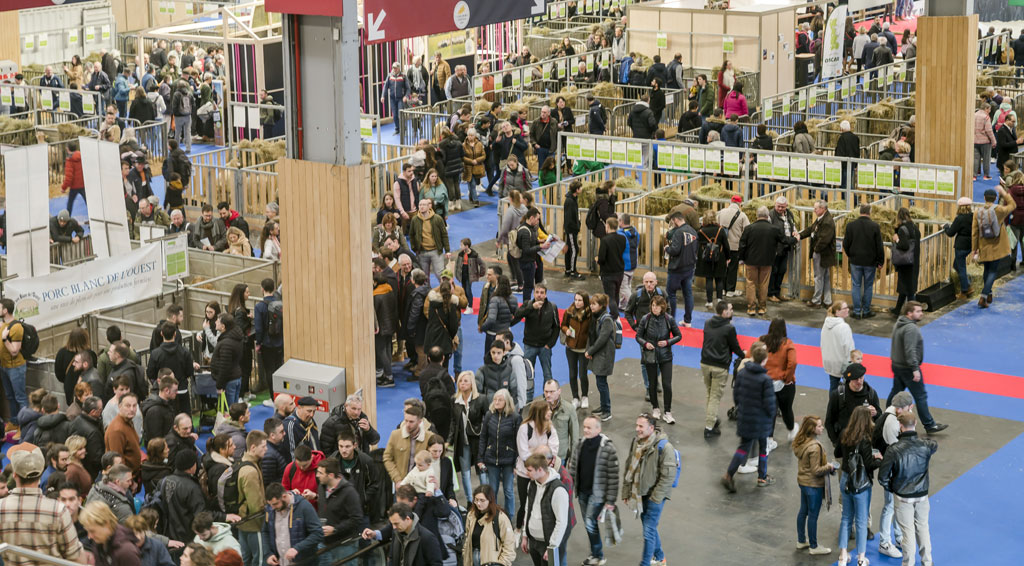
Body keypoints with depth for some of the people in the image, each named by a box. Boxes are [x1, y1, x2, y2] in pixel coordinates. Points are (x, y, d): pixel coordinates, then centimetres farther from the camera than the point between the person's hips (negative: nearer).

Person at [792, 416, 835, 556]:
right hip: (814, 485, -9)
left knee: (803, 511, 20)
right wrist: (829, 467, -10)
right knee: (813, 515, 4)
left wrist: (825, 464, 7)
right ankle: (814, 547, 15)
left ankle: (801, 541, 33)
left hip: (803, 481, 9)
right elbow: (816, 471, -24)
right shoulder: (814, 447, -27)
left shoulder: (801, 442, 0)